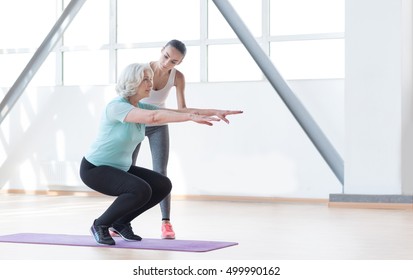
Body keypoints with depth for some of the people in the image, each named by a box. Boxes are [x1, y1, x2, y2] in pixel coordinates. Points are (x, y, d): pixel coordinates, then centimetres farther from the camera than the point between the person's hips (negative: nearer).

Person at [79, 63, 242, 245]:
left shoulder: (142, 107, 1)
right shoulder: (116, 107, -26)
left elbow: (180, 112, -4)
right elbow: (154, 117, -42)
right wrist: (192, 117, -46)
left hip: (119, 168, 9)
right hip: (94, 169, -9)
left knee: (163, 186, 0)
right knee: (141, 191, -30)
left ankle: (120, 222, 12)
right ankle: (101, 224, -8)